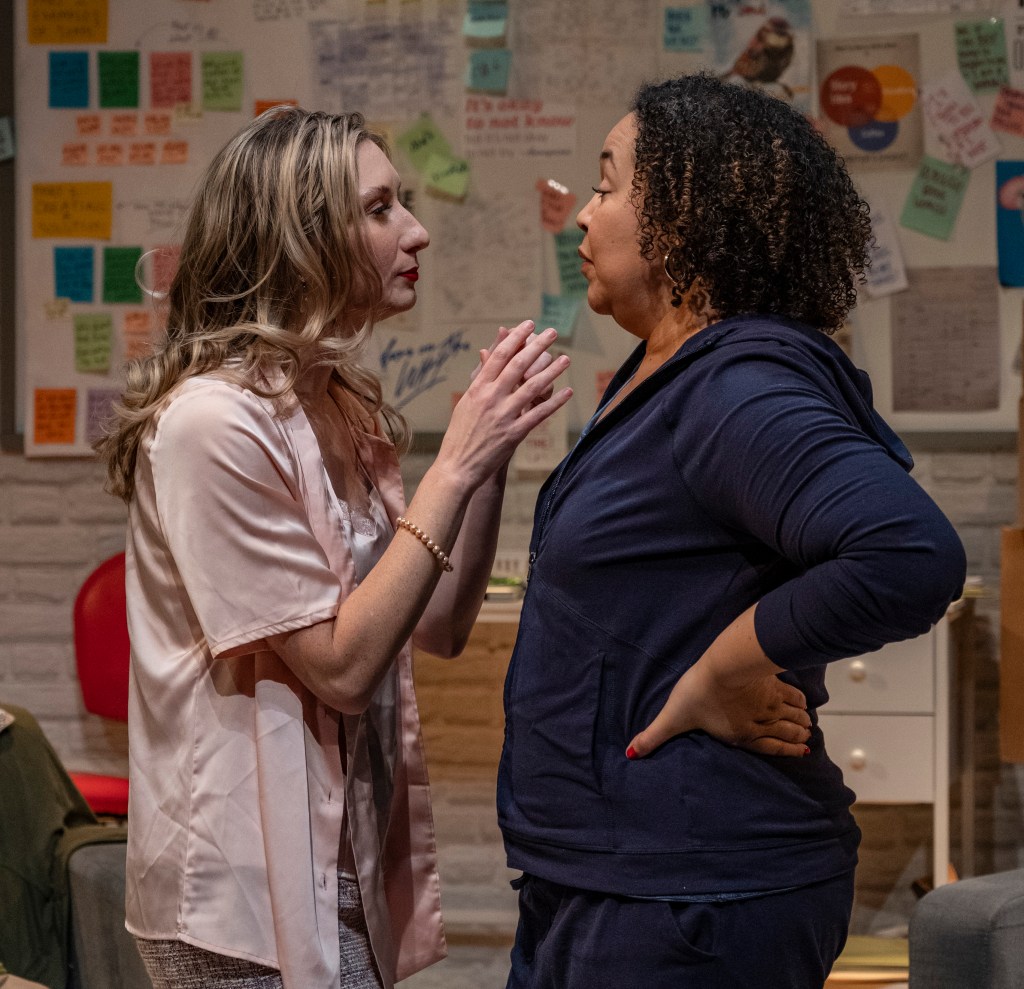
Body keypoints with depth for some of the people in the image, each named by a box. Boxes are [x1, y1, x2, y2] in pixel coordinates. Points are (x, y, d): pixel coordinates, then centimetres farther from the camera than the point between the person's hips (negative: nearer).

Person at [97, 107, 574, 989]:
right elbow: (340, 666, -20)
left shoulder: (337, 411, 9)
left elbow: (443, 627, 6)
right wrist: (457, 465, -20)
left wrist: (493, 451, -5)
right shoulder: (214, 420, -19)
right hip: (252, 891, -9)